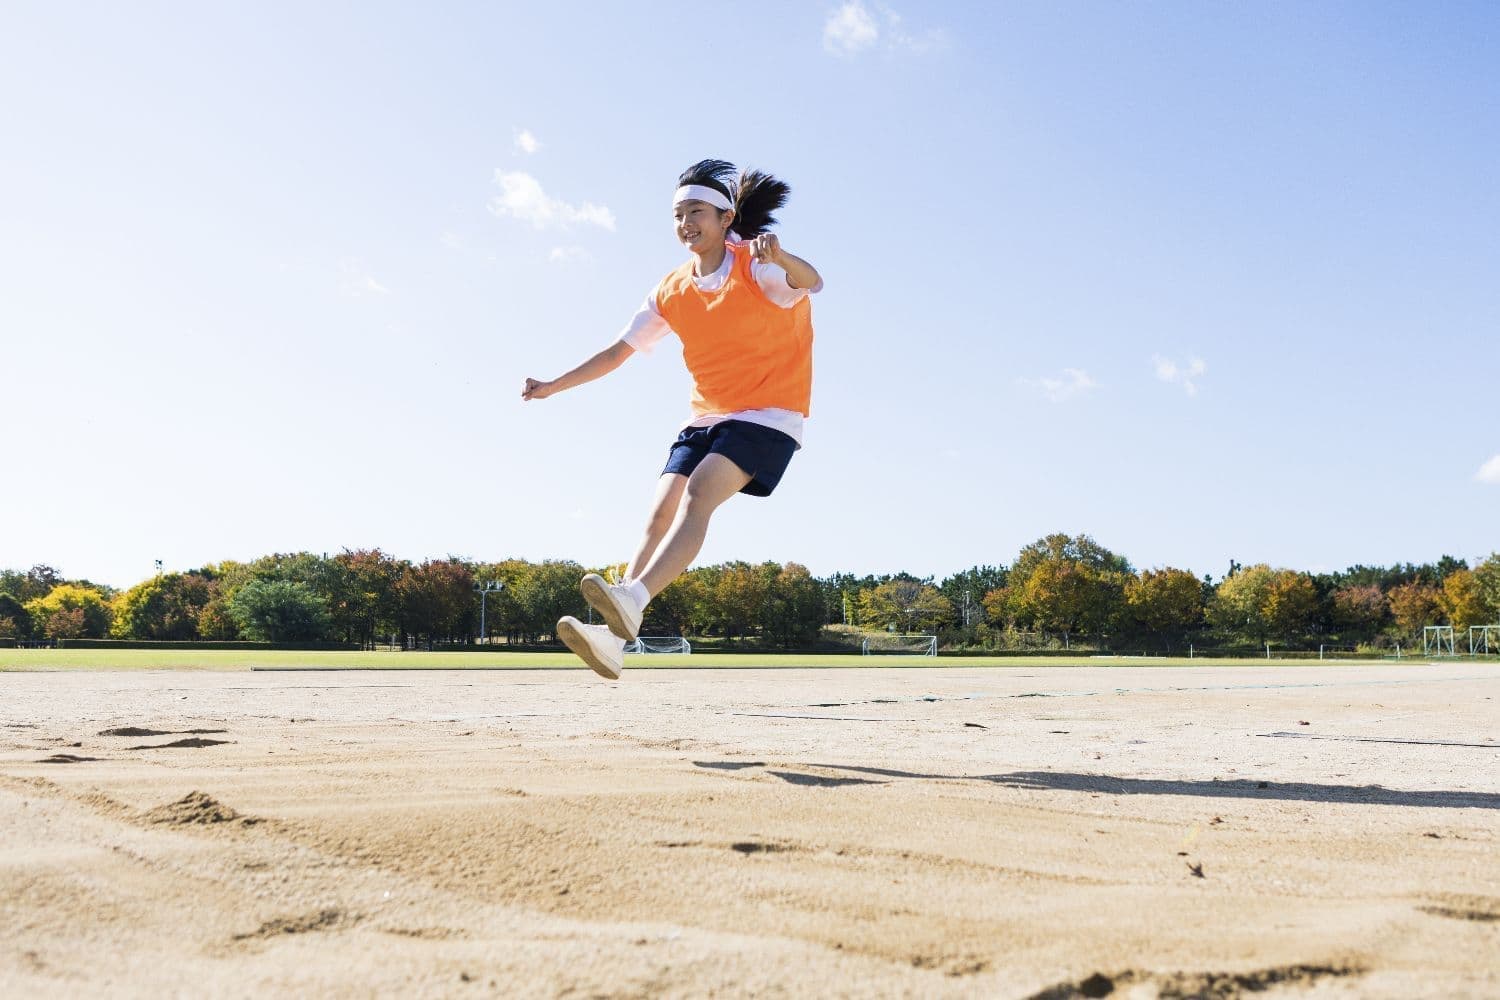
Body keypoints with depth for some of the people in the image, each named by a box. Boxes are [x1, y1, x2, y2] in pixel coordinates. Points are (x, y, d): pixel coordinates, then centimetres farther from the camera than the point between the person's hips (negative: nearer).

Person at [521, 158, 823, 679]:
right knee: (660, 514, -10)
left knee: (698, 493, -28)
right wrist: (553, 386, 8)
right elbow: (618, 351, 13)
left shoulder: (756, 267, -10)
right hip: (705, 418, 6)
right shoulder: (671, 291, 7)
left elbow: (811, 282, -32)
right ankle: (614, 637, -17)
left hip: (767, 416, -6)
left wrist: (778, 256, -54)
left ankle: (632, 599, -42)